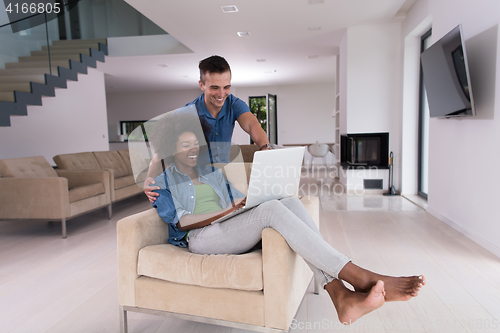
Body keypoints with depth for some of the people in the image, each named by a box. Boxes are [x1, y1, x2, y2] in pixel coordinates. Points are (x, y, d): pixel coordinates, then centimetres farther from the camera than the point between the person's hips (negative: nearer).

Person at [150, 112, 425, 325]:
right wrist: (228, 210, -18)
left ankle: (342, 297, -35)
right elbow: (182, 221, -6)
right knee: (271, 209, -32)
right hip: (201, 238, -5)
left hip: (231, 229, 6)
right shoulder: (163, 182, 11)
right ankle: (360, 277, -36)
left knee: (291, 202, -23)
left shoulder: (212, 173, 27)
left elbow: (238, 200, 21)